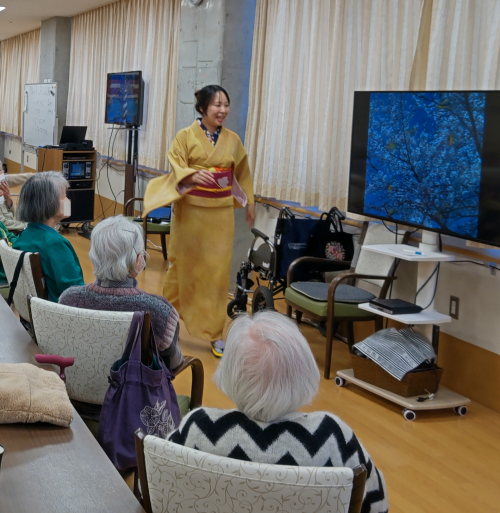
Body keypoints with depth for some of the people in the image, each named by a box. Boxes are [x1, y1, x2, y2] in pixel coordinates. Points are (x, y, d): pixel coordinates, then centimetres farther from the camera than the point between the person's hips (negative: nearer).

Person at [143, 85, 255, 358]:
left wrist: (249, 202, 21)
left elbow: (242, 172, 17)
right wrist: (193, 175, -29)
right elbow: (176, 167, -9)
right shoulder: (186, 136, -3)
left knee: (217, 271, 0)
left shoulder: (233, 140, 6)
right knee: (183, 266, 7)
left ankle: (214, 332, 8)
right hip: (190, 210, -2)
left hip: (221, 213, 2)